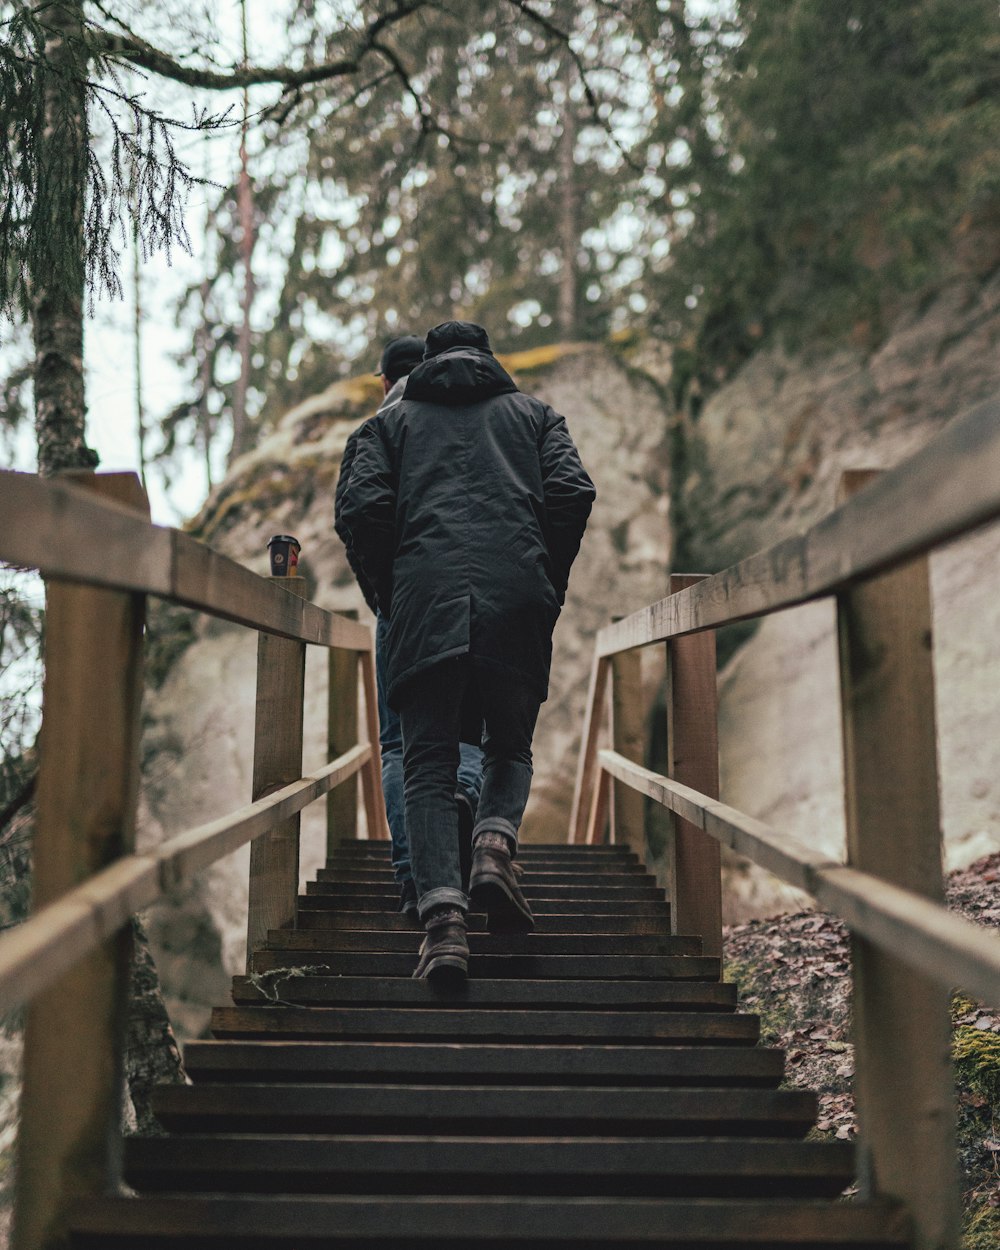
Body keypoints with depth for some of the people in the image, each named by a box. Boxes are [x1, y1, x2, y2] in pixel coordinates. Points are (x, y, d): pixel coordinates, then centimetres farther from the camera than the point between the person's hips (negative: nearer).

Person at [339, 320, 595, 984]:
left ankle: (442, 917, -17)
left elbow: (364, 507, 5)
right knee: (510, 747, 17)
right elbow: (573, 492, 6)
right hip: (517, 594, 1)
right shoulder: (534, 412, 24)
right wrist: (551, 585, 14)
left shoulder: (393, 419, 22)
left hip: (426, 595, 0)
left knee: (430, 763, 1)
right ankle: (495, 844, -12)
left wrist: (391, 593, 15)